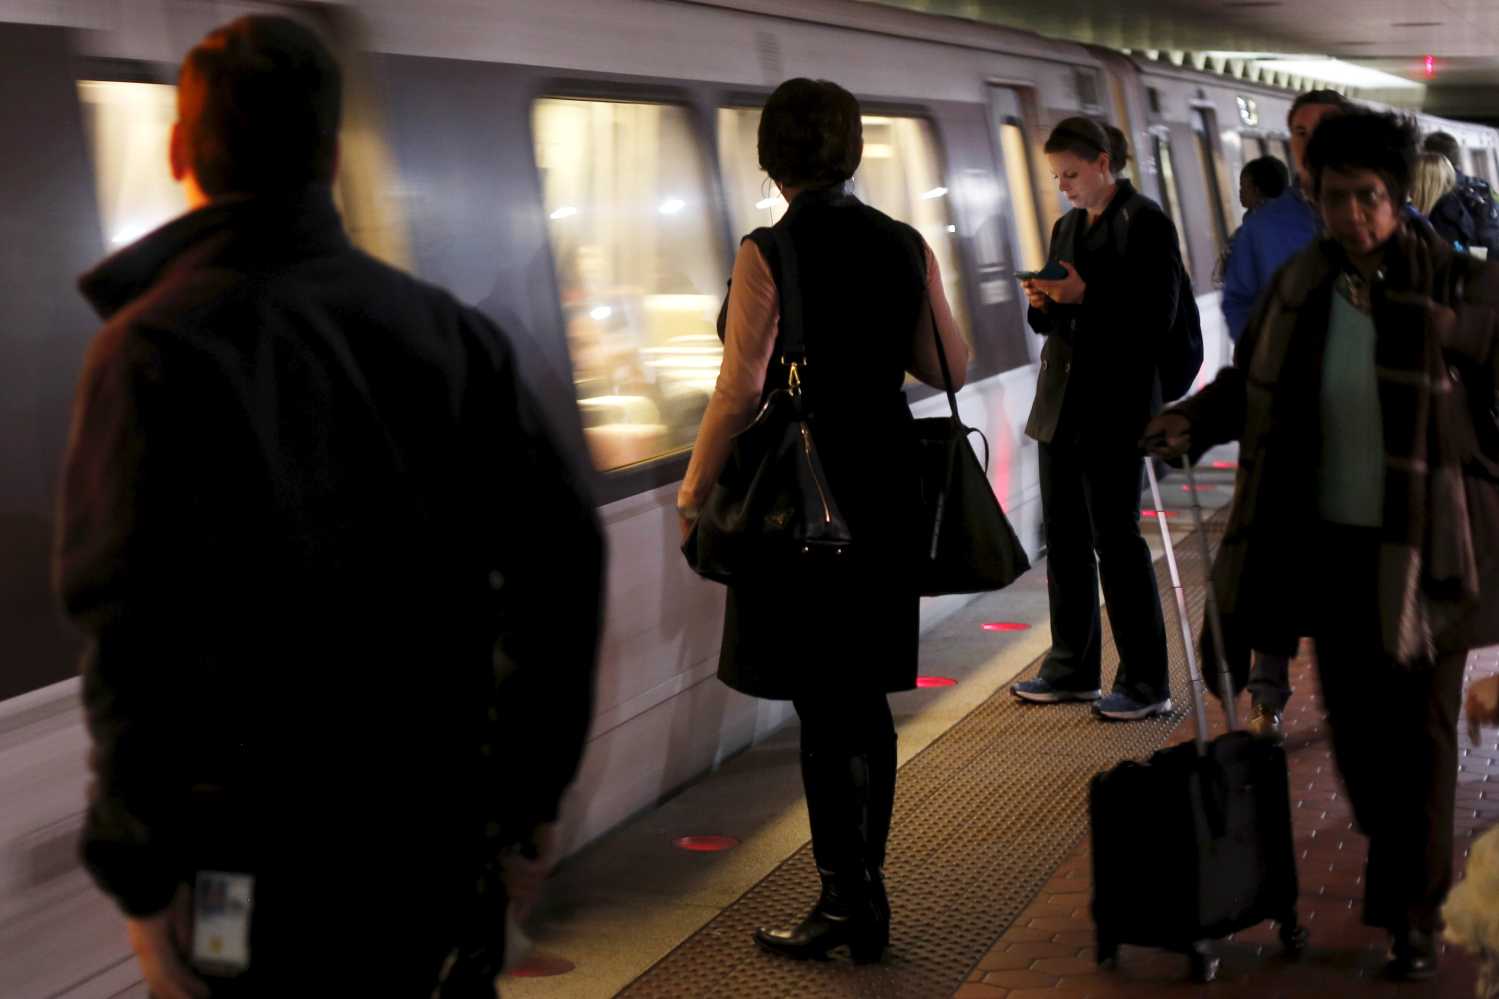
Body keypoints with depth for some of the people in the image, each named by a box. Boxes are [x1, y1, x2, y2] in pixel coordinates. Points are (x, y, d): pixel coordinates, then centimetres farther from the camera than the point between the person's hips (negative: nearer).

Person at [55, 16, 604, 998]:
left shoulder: (157, 345, -10)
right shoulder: (445, 325, 3)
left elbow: (141, 626, -19)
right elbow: (563, 548, 0)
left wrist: (140, 872, -11)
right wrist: (533, 793, 8)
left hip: (260, 850, -4)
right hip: (432, 835, 5)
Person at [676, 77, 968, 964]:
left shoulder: (769, 252, -13)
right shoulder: (906, 245, 2)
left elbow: (741, 390, -15)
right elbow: (951, 368, 7)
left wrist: (695, 491, -5)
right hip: (885, 489, 5)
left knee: (822, 706, 3)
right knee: (865, 697, 15)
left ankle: (846, 895, 8)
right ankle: (866, 895, 23)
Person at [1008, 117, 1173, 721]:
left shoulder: (1146, 223, -7)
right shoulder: (1066, 227, 16)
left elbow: (1158, 317, -14)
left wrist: (1085, 296, -21)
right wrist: (1043, 304, -1)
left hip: (1116, 408, -8)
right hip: (1061, 405, 8)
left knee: (1116, 536, -5)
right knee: (1064, 534, 11)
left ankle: (1145, 682, 2)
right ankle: (1073, 668, 21)